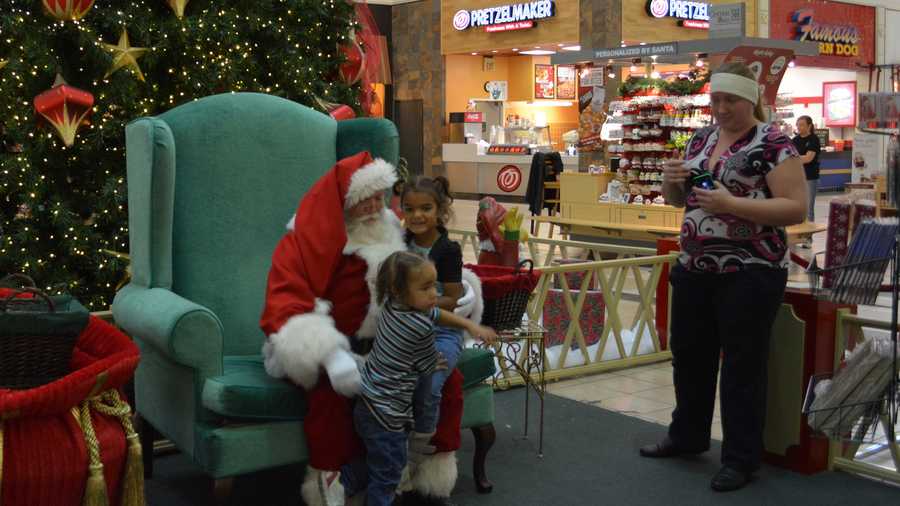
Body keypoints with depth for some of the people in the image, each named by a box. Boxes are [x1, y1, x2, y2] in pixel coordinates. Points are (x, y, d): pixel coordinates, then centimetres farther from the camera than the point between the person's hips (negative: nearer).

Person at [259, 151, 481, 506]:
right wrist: (329, 356, -39)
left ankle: (436, 470, 0)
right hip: (334, 346, -4)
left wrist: (463, 290, -5)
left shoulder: (390, 231, 8)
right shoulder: (303, 242, -7)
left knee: (448, 376, -16)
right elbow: (284, 308, -20)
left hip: (385, 344, 5)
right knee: (331, 387, -37)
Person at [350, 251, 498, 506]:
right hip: (385, 413, -9)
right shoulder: (421, 327, -25)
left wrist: (471, 325, 9)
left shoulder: (391, 304, -1)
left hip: (369, 403, 9)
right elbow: (431, 367, -8)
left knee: (387, 468, 21)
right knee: (386, 474, 2)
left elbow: (435, 313, 15)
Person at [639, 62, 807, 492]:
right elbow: (677, 199, 17)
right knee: (688, 354, 17)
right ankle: (687, 435, 36)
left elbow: (796, 208, -16)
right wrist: (671, 179, -6)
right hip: (695, 269, 7)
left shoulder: (773, 144, -10)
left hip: (749, 275, -7)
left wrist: (732, 204, -25)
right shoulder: (701, 138, 10)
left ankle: (741, 458, 17)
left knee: (741, 366, 3)